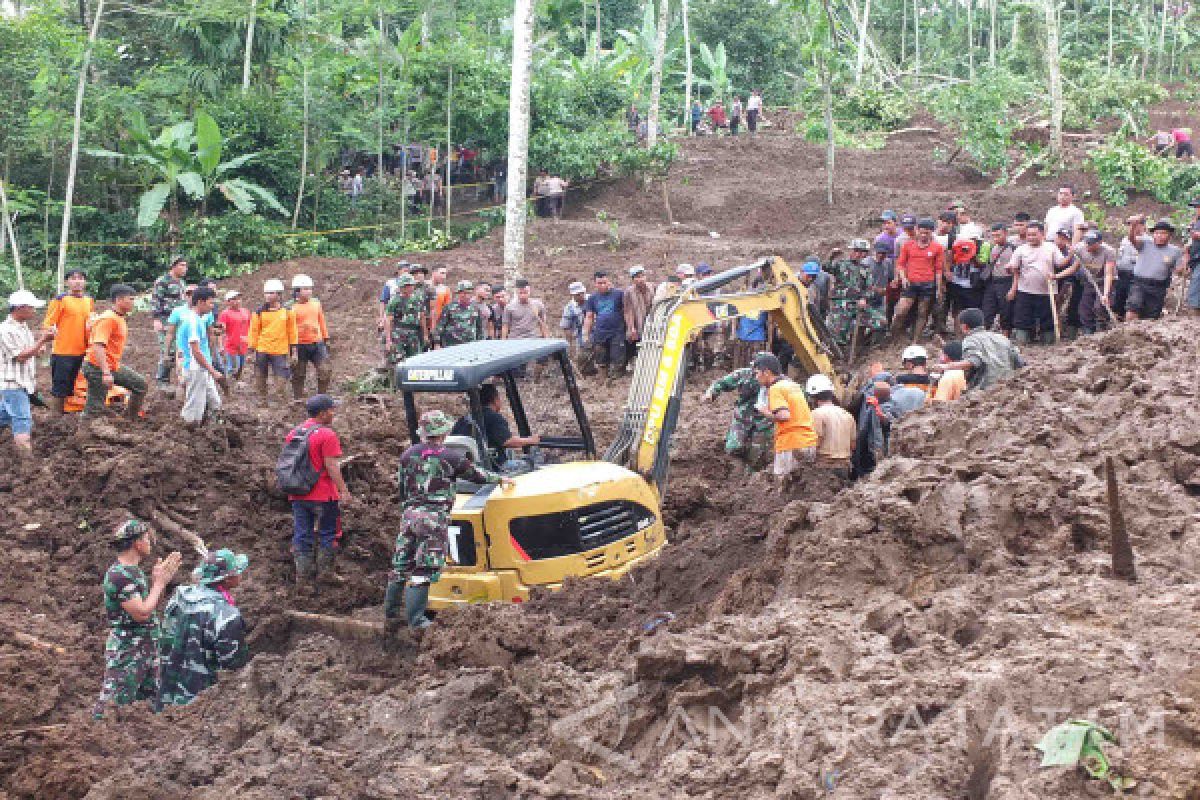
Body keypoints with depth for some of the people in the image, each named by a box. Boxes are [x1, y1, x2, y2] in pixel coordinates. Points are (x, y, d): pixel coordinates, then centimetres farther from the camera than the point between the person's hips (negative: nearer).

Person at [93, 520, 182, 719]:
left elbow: (151, 607, 19)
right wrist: (160, 582, -14)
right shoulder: (118, 575, -19)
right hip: (126, 652, -10)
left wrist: (158, 579, 7)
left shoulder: (134, 571, 11)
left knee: (154, 701, 12)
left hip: (147, 649, 10)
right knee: (113, 702, -7)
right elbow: (142, 613, -25)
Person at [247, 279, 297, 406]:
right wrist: (251, 350, 2)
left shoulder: (287, 311, 3)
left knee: (281, 381, -7)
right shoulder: (259, 312, 2)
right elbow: (253, 332, 5)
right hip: (262, 351, 1)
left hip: (280, 352, -1)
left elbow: (292, 332, 7)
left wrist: (293, 352, 5)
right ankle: (262, 403, 19)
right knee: (260, 381, 7)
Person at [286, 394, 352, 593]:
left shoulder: (293, 433, 10)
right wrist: (343, 491, -14)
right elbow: (331, 466, -16)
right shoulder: (326, 435, -13)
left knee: (302, 537, 7)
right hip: (323, 495, -6)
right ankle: (325, 571, 14)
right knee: (328, 534, 11)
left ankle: (303, 580, 7)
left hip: (297, 495, 6)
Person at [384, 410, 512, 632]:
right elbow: (476, 475, 9)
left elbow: (403, 489, 17)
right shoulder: (450, 456, -3)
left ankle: (390, 617, 19)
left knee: (400, 568, 12)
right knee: (424, 570, -6)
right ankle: (415, 620, -9)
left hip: (410, 514, 6)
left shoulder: (408, 455, 10)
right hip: (435, 516, -6)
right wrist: (500, 479, 26)